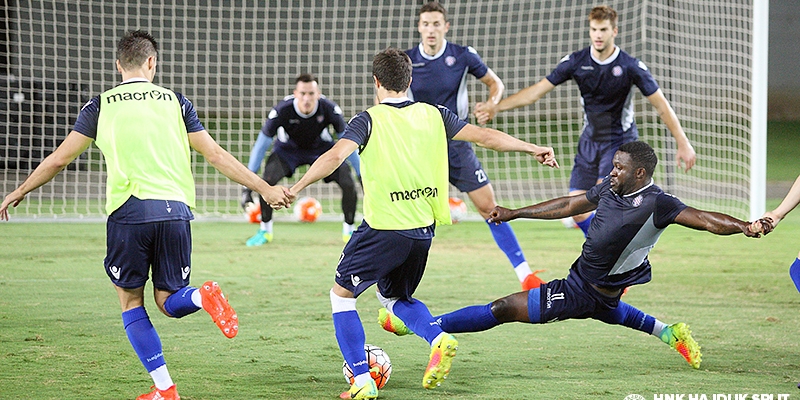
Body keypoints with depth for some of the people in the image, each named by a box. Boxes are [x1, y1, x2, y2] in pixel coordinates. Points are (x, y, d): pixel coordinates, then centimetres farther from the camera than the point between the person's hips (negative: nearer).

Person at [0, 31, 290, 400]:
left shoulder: (101, 105, 8)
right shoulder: (175, 102, 12)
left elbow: (59, 159, 9)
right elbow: (215, 155, 9)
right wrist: (264, 189, 15)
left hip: (127, 212, -2)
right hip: (175, 209, 2)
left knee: (130, 302, 12)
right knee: (168, 302, 13)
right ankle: (204, 296, -23)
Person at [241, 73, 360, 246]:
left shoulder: (329, 109, -31)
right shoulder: (282, 110, -34)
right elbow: (261, 145, -25)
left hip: (322, 148, 1)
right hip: (288, 148, -1)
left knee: (348, 184, -17)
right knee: (267, 181, -24)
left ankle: (349, 230, 9)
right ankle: (265, 230, -1)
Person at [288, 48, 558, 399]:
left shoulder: (369, 120, -6)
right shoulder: (433, 115, 6)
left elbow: (335, 156, -20)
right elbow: (483, 136, 7)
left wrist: (295, 189, -19)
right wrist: (533, 149, 16)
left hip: (383, 228, -5)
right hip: (423, 229, 5)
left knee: (342, 294, 12)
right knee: (394, 296, 28)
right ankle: (438, 338, -1)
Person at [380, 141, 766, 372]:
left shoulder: (656, 204, -24)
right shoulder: (610, 188, -1)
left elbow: (704, 219, -29)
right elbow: (569, 205, 11)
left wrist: (744, 226, -46)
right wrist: (515, 213, 14)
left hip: (582, 293, -9)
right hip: (592, 285, 9)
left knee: (503, 308, -8)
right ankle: (668, 333, 48)